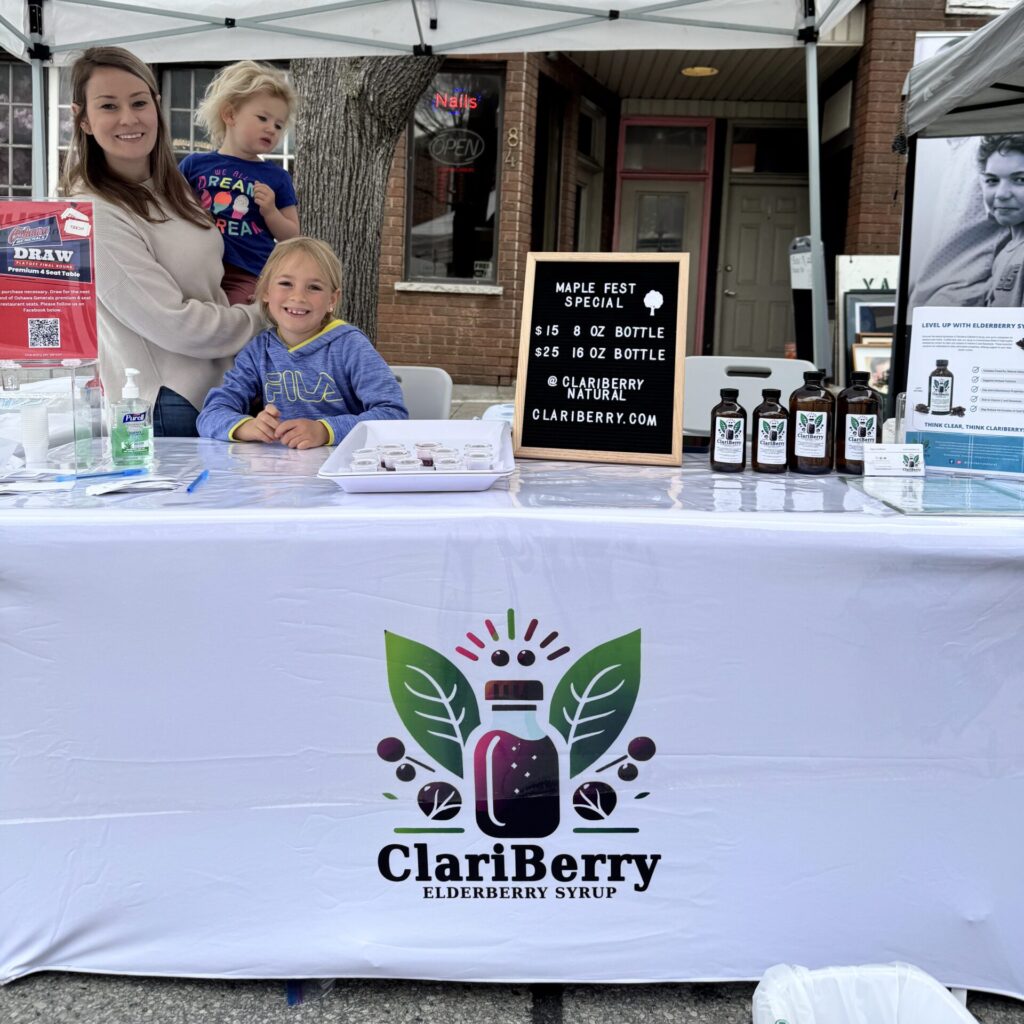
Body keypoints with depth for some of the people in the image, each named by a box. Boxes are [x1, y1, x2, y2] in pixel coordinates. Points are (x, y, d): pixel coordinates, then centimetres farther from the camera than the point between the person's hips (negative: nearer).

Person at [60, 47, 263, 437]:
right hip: (164, 403, -8)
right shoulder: (94, 214, -18)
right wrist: (262, 320, -9)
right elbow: (172, 324, -20)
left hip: (219, 383, 8)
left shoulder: (171, 191, 7)